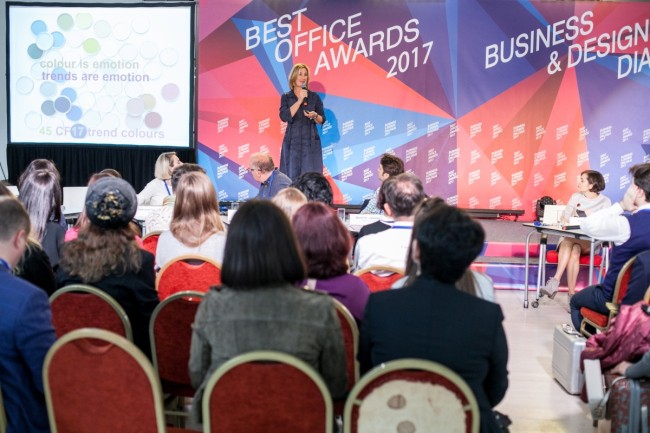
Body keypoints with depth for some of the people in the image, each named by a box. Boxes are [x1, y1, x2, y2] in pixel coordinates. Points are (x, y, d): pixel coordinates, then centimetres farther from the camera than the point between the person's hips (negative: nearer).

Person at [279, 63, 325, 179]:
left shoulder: (314, 96, 5)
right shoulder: (286, 97, 5)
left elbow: (322, 120, 7)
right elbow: (284, 117, -12)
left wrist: (314, 116, -15)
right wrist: (300, 100, -14)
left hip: (311, 142, 0)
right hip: (292, 143, 0)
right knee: (291, 177, -2)